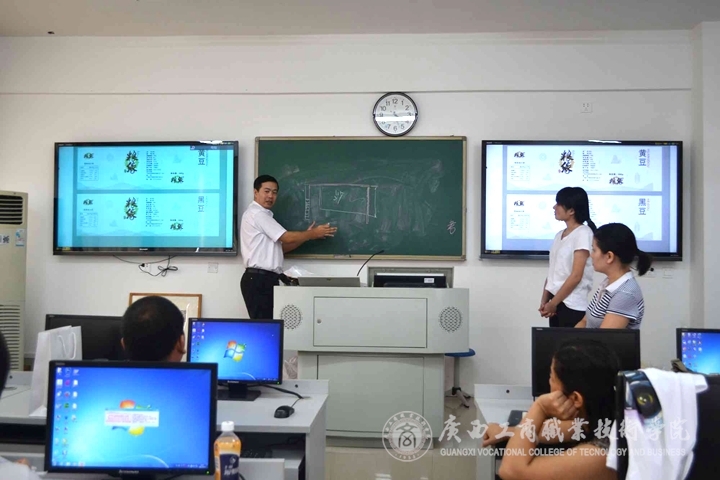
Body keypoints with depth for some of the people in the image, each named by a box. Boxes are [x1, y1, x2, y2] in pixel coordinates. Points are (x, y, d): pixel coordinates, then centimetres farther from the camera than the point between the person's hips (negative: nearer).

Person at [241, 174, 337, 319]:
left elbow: (281, 247, 19)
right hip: (259, 279, -10)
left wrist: (307, 235, 10)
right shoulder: (257, 214, -11)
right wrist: (314, 234, 1)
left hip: (265, 279, 10)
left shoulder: (262, 215, 22)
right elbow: (288, 238, -12)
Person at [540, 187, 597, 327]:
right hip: (557, 302, 7)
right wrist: (545, 300, 1)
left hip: (572, 306, -7)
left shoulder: (583, 233, -10)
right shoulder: (560, 235, 12)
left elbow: (576, 276, -15)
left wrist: (553, 303, -12)